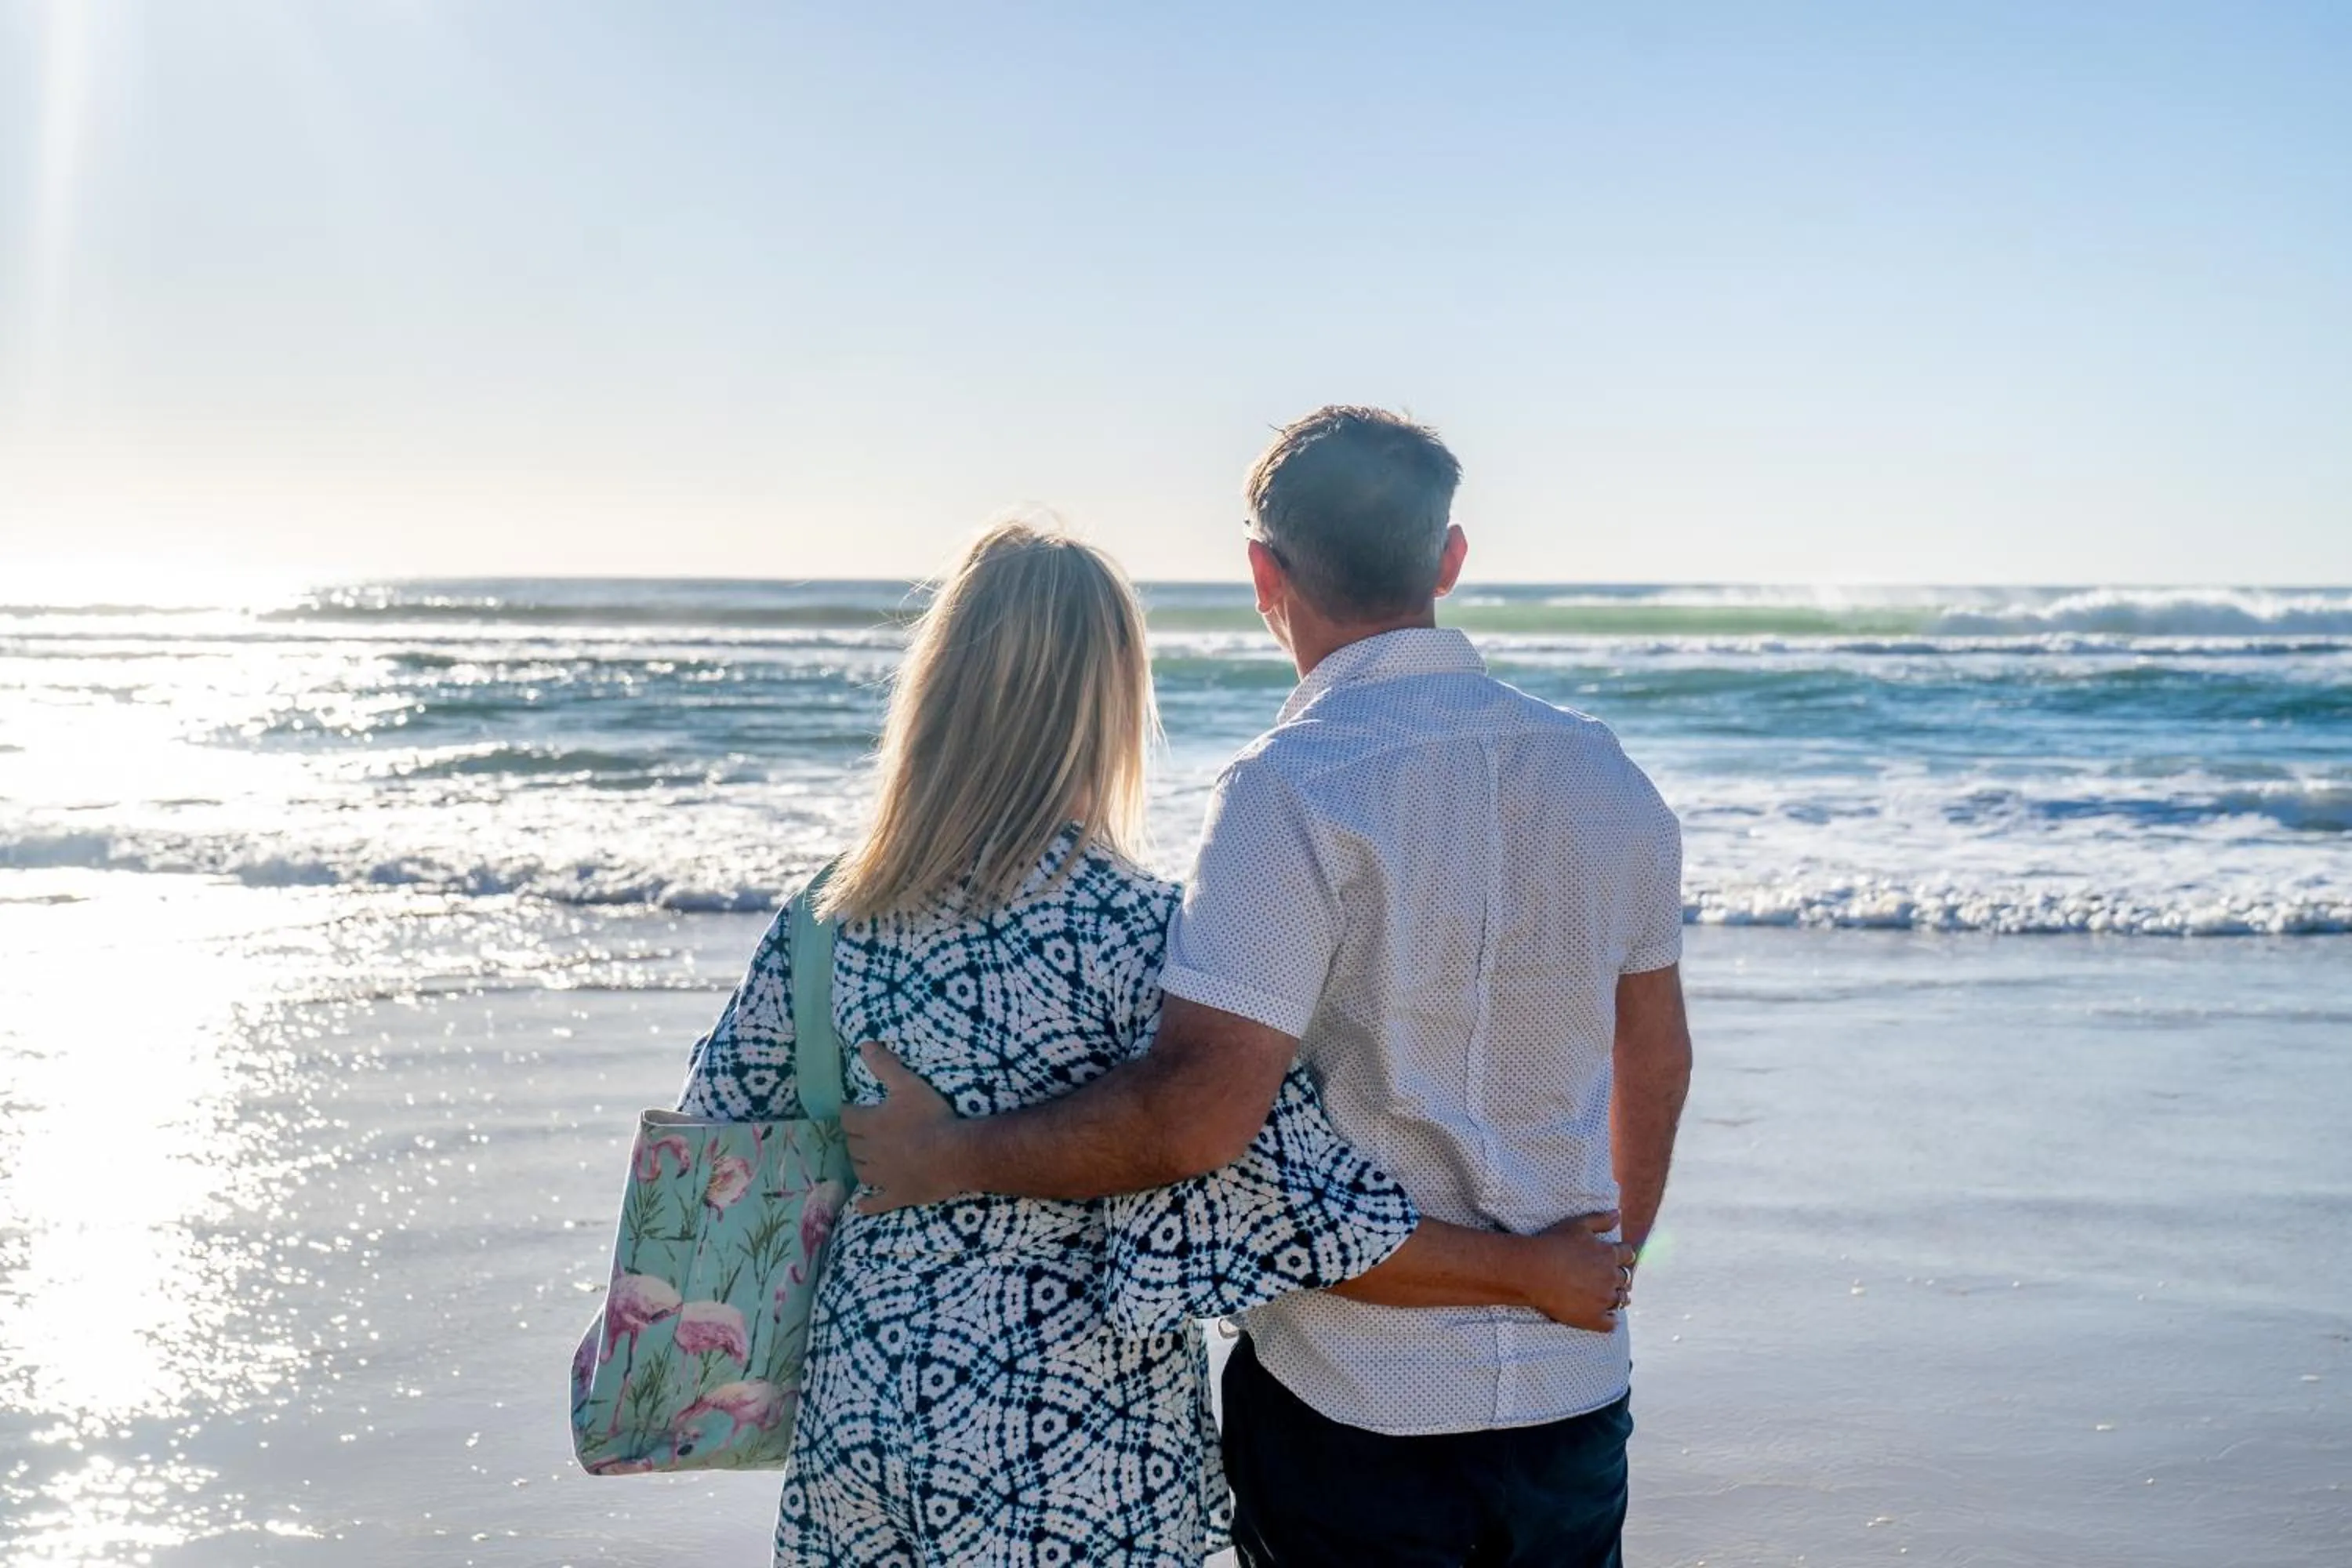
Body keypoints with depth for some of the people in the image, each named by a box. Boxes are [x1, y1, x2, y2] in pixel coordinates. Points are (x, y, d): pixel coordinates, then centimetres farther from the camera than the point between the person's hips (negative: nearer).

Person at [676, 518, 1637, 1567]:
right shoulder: (1131, 932, -18)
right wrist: (1535, 1272, -12)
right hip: (1076, 1459, -4)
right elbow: (1275, 1211, -22)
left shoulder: (827, 926, -4)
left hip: (861, 1433, 4)